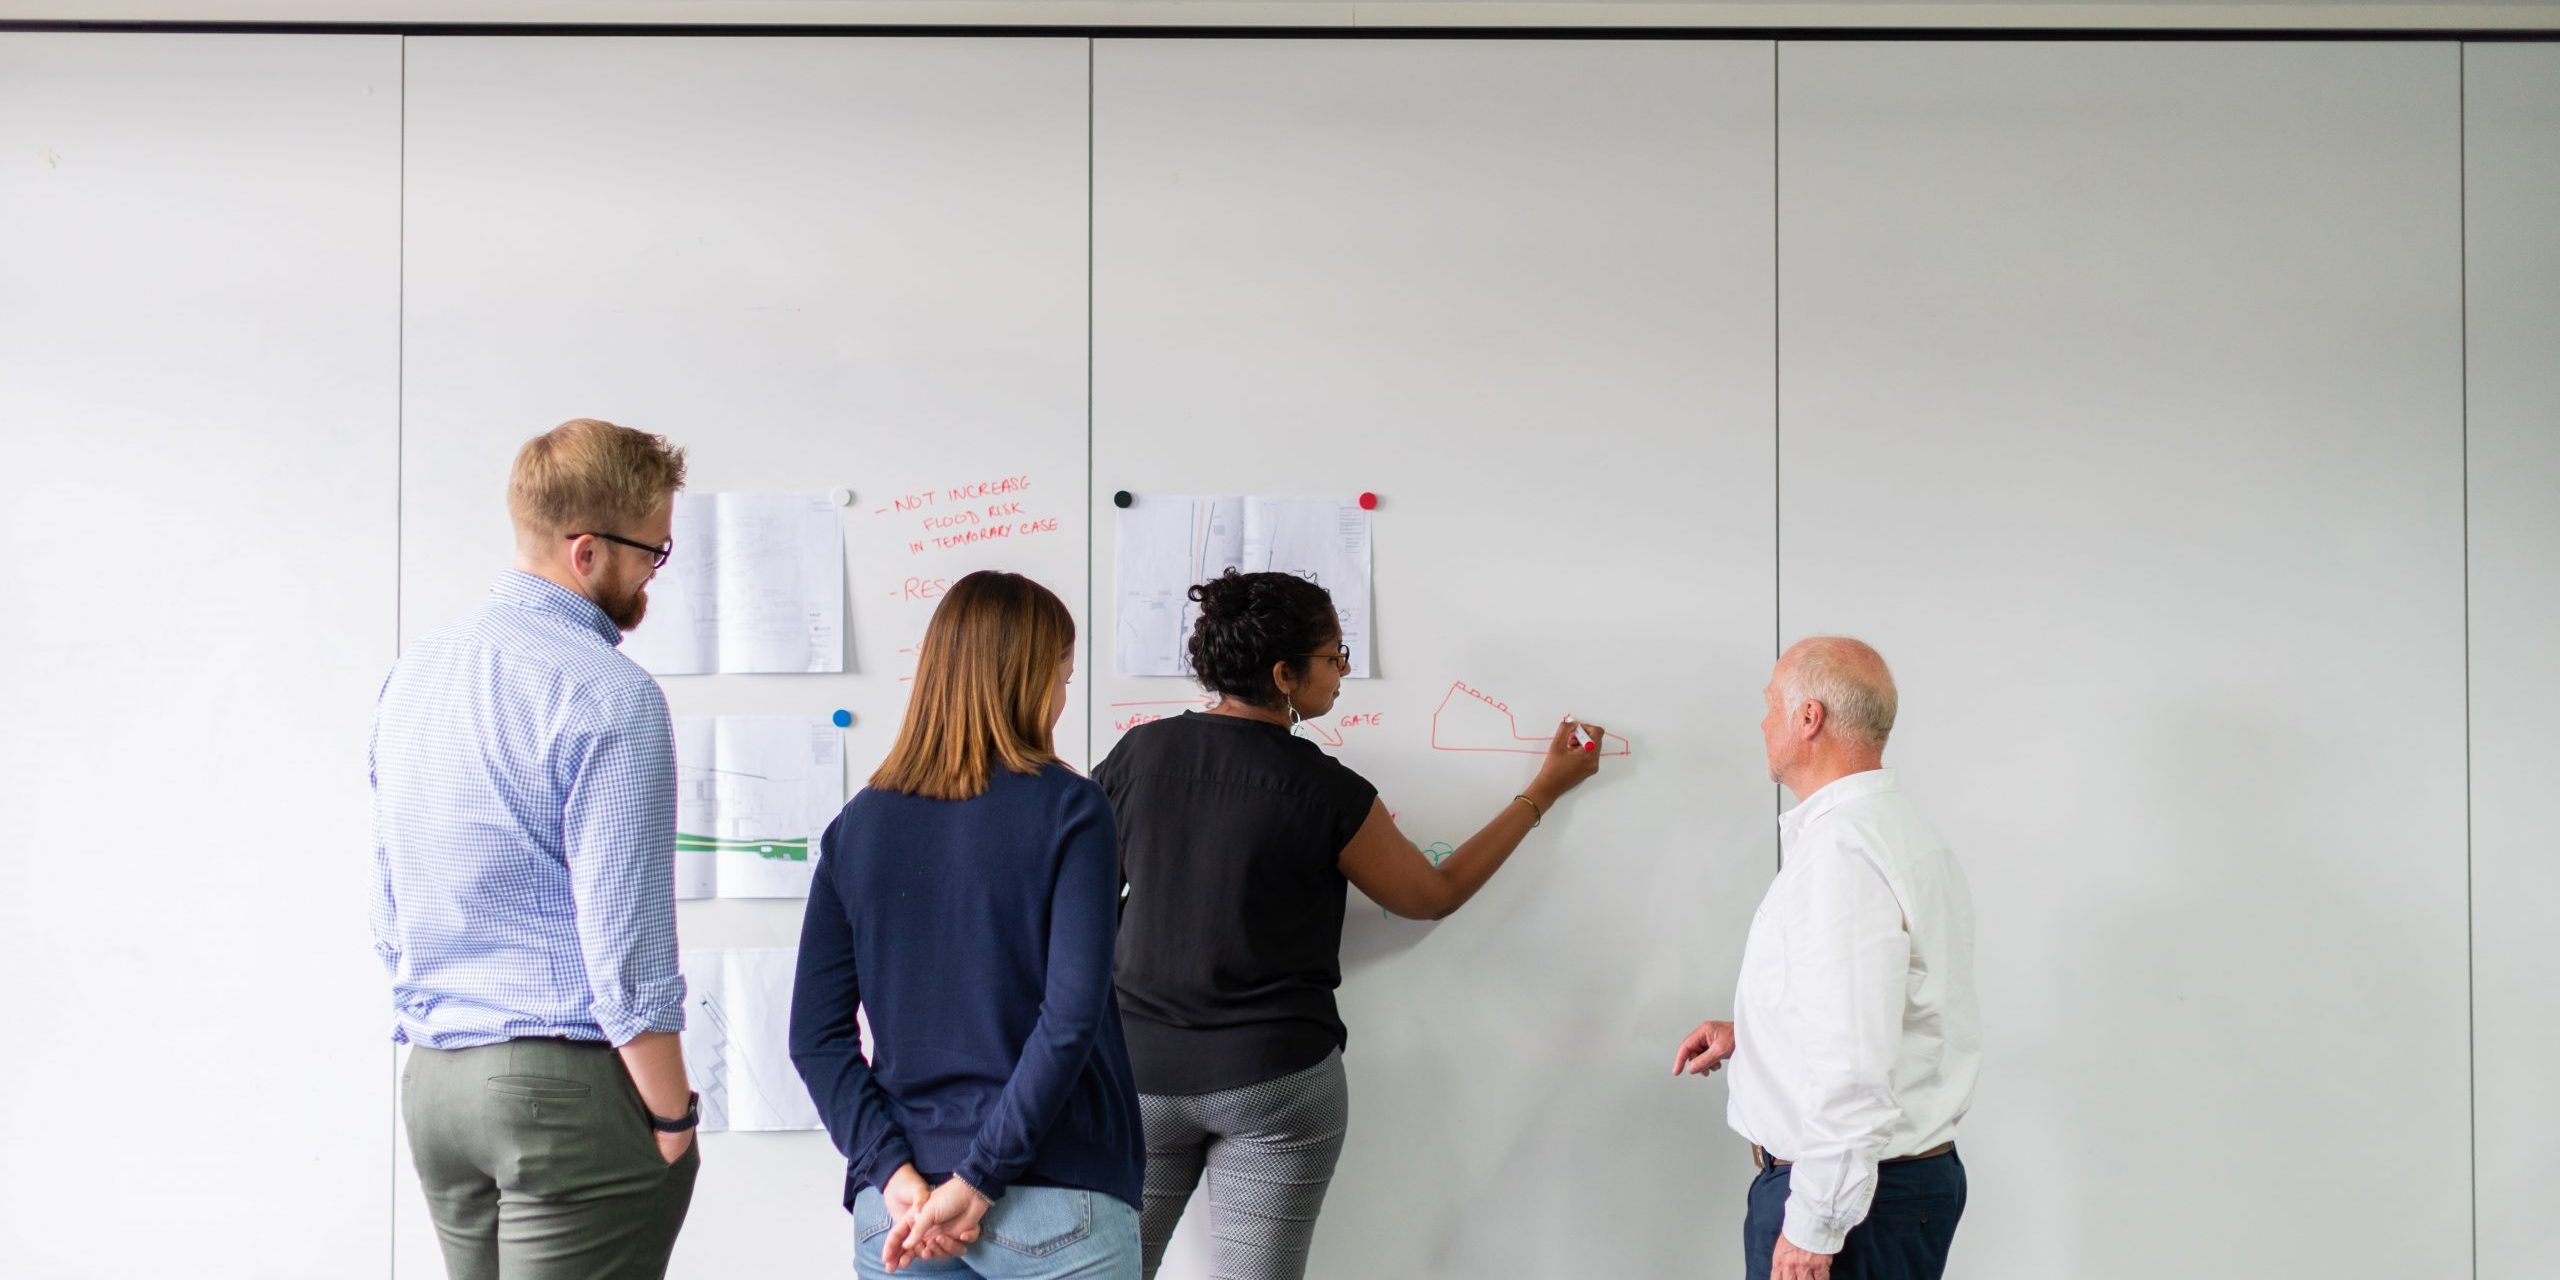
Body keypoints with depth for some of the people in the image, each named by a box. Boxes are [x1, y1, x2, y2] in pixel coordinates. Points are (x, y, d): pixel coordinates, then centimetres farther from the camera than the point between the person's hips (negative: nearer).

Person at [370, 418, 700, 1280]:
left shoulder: (414, 672, 10)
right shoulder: (609, 696, -15)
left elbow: (389, 906, 15)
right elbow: (622, 931, -17)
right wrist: (673, 1116, -9)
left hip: (432, 1079, 8)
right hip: (568, 1081, -8)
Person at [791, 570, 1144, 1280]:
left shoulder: (857, 825, 5)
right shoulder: (1068, 810, -8)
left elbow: (817, 1034, 0)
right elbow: (1072, 1015, -17)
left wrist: (893, 1172, -5)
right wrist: (978, 1180, -14)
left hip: (900, 1203, 4)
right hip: (1054, 1203, -3)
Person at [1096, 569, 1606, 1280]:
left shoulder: (1138, 754, -3)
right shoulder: (1327, 794, -11)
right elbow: (1434, 896, 5)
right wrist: (1544, 793, 12)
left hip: (1142, 1069, 3)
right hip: (1278, 1081, -3)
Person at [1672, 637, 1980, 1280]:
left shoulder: (1840, 853, -21)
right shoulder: (1908, 832, 13)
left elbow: (1855, 1067, -26)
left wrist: (1814, 1227, -21)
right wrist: (1747, 1034, 21)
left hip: (1847, 1183, -10)